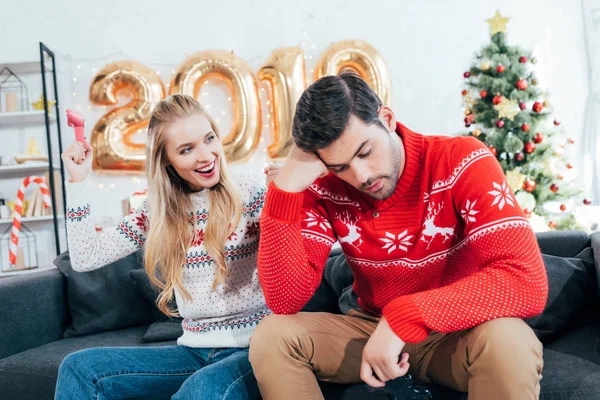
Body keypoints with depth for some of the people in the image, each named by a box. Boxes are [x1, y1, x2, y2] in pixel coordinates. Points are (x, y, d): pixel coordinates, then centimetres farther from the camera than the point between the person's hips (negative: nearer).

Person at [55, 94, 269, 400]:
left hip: (257, 348, -5)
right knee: (79, 368, -6)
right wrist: (78, 181, 4)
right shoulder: (159, 213, 8)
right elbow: (85, 258, 6)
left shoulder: (253, 190, -5)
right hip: (196, 350, 5)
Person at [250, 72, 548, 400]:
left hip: (455, 334, -2)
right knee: (272, 338, -21)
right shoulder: (325, 189, -13)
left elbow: (527, 282, -32)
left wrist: (403, 317, -38)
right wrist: (287, 187, -30)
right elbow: (285, 301, -21)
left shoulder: (462, 162, -22)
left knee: (508, 340, -36)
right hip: (370, 330, 2)